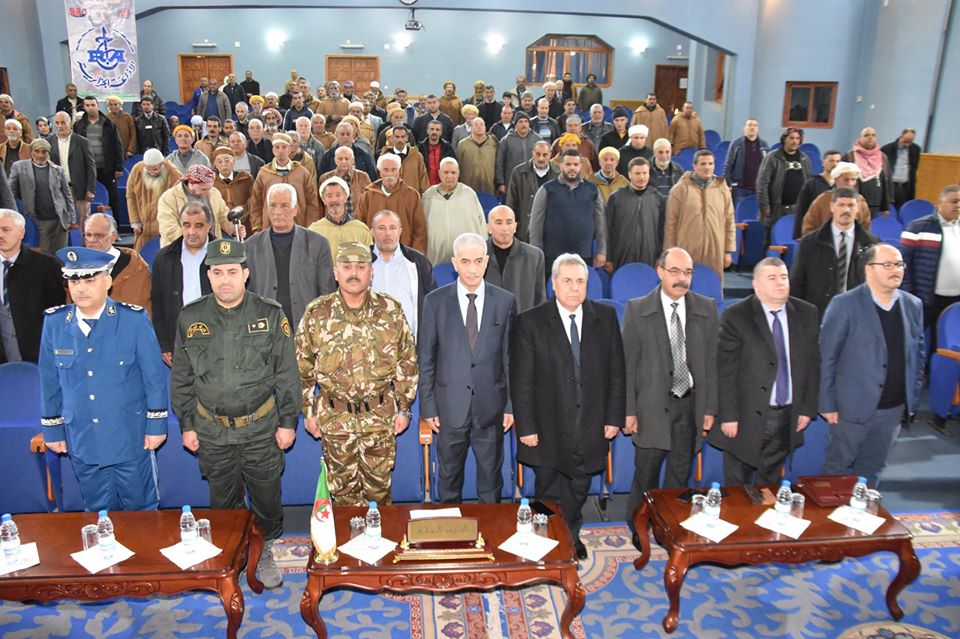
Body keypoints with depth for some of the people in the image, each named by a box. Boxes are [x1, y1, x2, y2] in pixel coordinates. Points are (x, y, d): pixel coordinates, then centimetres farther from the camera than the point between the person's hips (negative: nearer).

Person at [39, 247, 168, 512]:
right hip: (82, 440, 3)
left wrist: (156, 425, -6)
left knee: (140, 510, 12)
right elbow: (49, 381, 7)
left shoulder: (133, 320, -12)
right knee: (97, 512, 18)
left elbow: (155, 377, -7)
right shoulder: (54, 322, -2)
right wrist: (52, 428, 10)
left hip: (130, 439, -3)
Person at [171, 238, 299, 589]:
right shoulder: (190, 318, -2)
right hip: (212, 430, 1)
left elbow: (287, 373, -2)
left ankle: (264, 551, 34)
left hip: (260, 427, -1)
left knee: (266, 496, 11)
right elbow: (181, 378, 7)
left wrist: (288, 421, -2)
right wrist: (186, 425, 7)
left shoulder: (270, 315, -7)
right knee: (223, 499, 16)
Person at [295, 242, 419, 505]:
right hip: (334, 417, 0)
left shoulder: (391, 311, -4)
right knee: (343, 487, 13)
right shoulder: (316, 313, -4)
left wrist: (404, 408, 2)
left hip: (381, 415, 0)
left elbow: (408, 362, 2)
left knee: (380, 485, 12)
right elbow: (303, 367, 3)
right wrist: (308, 412, 3)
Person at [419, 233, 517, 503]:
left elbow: (510, 357, 2)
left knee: (491, 479, 14)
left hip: (491, 407, 0)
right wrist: (428, 407, -2)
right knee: (448, 478, 14)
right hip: (450, 407, 0)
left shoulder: (505, 301, -1)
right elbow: (426, 358, 0)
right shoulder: (435, 301, -3)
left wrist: (511, 405, 0)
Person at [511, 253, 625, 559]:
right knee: (549, 493, 12)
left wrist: (614, 417, 0)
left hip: (591, 427, 3)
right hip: (548, 428, -2)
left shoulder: (605, 317, 1)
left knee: (579, 490, 18)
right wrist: (525, 427, -10)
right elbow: (521, 381, -8)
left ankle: (572, 537, 40)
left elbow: (616, 371, 4)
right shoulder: (531, 322, -8)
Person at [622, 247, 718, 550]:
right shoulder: (637, 310, -4)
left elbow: (712, 361, 5)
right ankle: (638, 529, 24)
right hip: (652, 406, -2)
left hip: (690, 405, 3)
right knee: (646, 473, 3)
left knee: (680, 475, 12)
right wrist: (628, 411, -7)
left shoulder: (706, 308, 3)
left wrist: (710, 408, 2)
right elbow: (628, 363, -4)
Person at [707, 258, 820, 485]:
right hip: (747, 417, -3)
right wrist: (729, 415, -13)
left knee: (770, 483, 15)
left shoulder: (807, 314, 4)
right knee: (736, 484, 8)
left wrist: (808, 408, 6)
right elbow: (726, 370, -11)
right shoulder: (736, 316, -9)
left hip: (787, 417, 4)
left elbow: (812, 364, 9)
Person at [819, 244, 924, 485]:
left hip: (894, 409, 5)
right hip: (854, 406, -5)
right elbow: (827, 357, -10)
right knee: (838, 467, 9)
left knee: (872, 470, 16)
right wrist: (827, 404, -11)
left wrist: (913, 400, 8)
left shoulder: (913, 305, 6)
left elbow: (918, 355, 11)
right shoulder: (844, 304, -11)